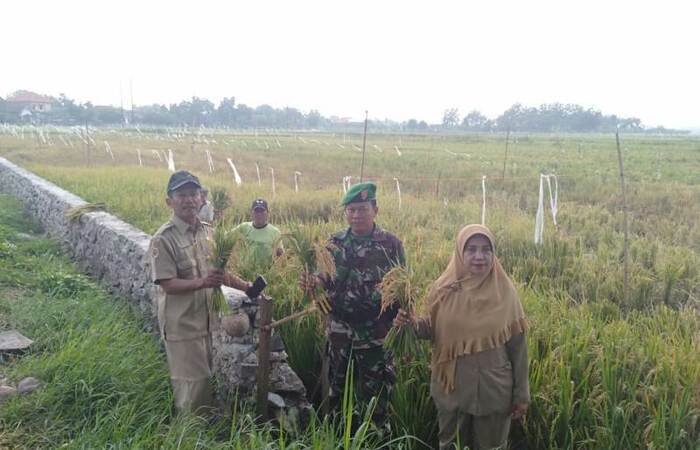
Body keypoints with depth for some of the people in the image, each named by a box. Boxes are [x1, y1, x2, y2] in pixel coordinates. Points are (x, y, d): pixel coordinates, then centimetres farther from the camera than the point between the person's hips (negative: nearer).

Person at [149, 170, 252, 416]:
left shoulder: (208, 232, 6)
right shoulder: (163, 239, -14)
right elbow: (168, 284, -19)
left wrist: (247, 287, 11)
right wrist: (202, 282, -32)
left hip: (208, 319, 6)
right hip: (182, 324, -6)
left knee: (205, 377, 17)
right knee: (191, 381, 3)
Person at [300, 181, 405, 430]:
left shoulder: (391, 243, -5)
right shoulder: (335, 243, 3)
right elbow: (327, 280, 9)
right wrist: (312, 282, -13)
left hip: (377, 331, -3)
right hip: (339, 330, 3)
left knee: (376, 391, 9)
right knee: (337, 386, 16)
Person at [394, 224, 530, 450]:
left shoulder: (505, 292, -9)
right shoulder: (443, 289, -7)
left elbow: (517, 346, -4)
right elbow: (433, 330, 4)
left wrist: (521, 394, -1)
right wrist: (413, 324, -18)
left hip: (494, 391, -1)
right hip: (452, 388, 1)